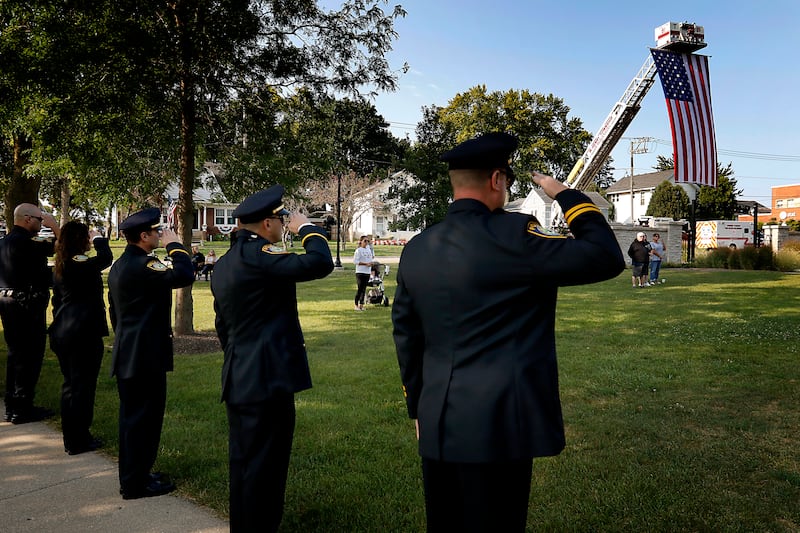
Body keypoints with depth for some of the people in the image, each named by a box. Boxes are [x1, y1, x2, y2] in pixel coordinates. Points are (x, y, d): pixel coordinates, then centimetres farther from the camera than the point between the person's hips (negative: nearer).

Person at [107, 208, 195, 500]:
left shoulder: (119, 265, 13)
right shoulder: (142, 265, -19)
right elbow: (184, 275, -31)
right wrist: (174, 244, -16)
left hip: (127, 353, 11)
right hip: (145, 356, -10)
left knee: (132, 417, 17)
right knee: (144, 418, 0)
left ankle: (131, 476, 29)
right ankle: (136, 483, 10)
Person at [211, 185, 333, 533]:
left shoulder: (224, 263, 13)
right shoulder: (256, 255, -16)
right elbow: (320, 264, -26)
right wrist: (306, 228, -8)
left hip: (240, 380, 10)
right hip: (267, 379, -10)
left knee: (246, 464, 20)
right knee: (262, 467, 1)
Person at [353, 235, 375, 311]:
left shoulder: (369, 250, 14)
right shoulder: (358, 250, -6)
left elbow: (372, 258, 20)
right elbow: (355, 261, -13)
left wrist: (372, 262, -3)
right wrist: (365, 264, -17)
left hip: (367, 272, 6)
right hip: (360, 272, -6)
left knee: (364, 289, 8)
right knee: (359, 288, -6)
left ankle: (361, 305, 13)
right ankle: (356, 305, 3)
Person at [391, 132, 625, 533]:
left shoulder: (416, 249, 6)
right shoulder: (512, 234, -16)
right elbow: (606, 258, -11)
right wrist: (565, 195, 1)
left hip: (437, 427, 7)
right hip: (496, 427, -6)